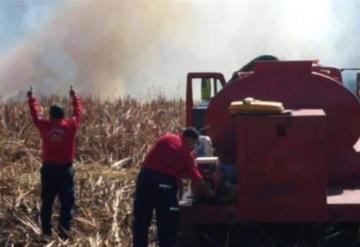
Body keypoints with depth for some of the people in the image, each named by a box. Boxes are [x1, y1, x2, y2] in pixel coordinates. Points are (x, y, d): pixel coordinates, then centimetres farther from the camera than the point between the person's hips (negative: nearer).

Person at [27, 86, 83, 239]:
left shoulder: (44, 126, -4)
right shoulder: (70, 125, -6)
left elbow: (36, 113, 13)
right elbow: (78, 111, 11)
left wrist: (31, 98, 30)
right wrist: (75, 97, 28)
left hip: (48, 169, 2)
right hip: (65, 169, -2)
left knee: (47, 201, 12)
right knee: (67, 202, 4)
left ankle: (46, 231, 14)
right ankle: (64, 231, -3)